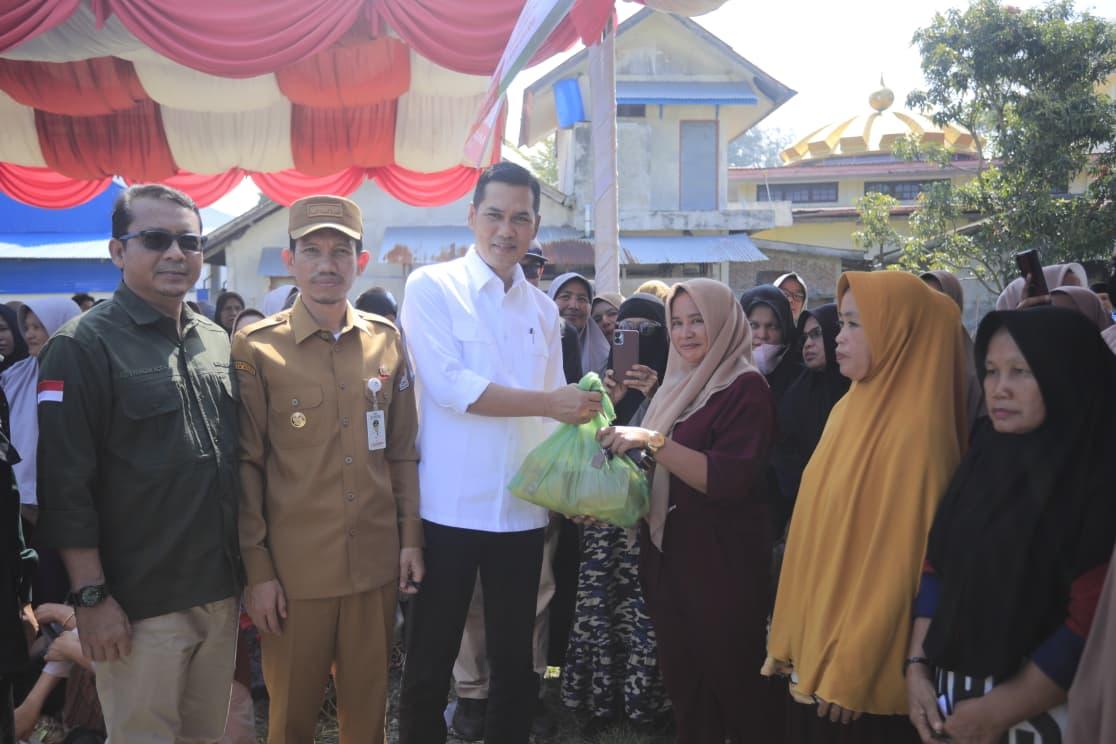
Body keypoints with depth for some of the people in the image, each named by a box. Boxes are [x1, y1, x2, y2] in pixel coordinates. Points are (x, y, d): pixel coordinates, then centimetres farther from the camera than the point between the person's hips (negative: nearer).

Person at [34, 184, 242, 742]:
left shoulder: (218, 341, 10)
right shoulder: (82, 347, -9)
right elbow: (65, 486, -12)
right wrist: (91, 597, -15)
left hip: (221, 592, 6)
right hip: (138, 604, -6)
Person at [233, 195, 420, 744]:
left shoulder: (387, 341, 6)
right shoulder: (255, 348, -5)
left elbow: (402, 451, 11)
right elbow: (245, 465, -5)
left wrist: (411, 539, 6)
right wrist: (256, 570, -7)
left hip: (377, 564, 3)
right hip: (293, 569, -3)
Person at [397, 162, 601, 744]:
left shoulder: (543, 309, 12)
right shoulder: (432, 287, -3)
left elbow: (558, 406, 14)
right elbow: (448, 385, -16)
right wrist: (549, 402, -20)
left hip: (522, 510, 5)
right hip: (449, 507, -4)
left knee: (514, 656, 14)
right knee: (431, 658, 8)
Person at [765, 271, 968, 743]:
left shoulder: (913, 429, -19)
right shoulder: (851, 408, 5)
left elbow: (898, 562, -19)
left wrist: (850, 670, -16)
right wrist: (790, 638, 10)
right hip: (816, 647, 7)